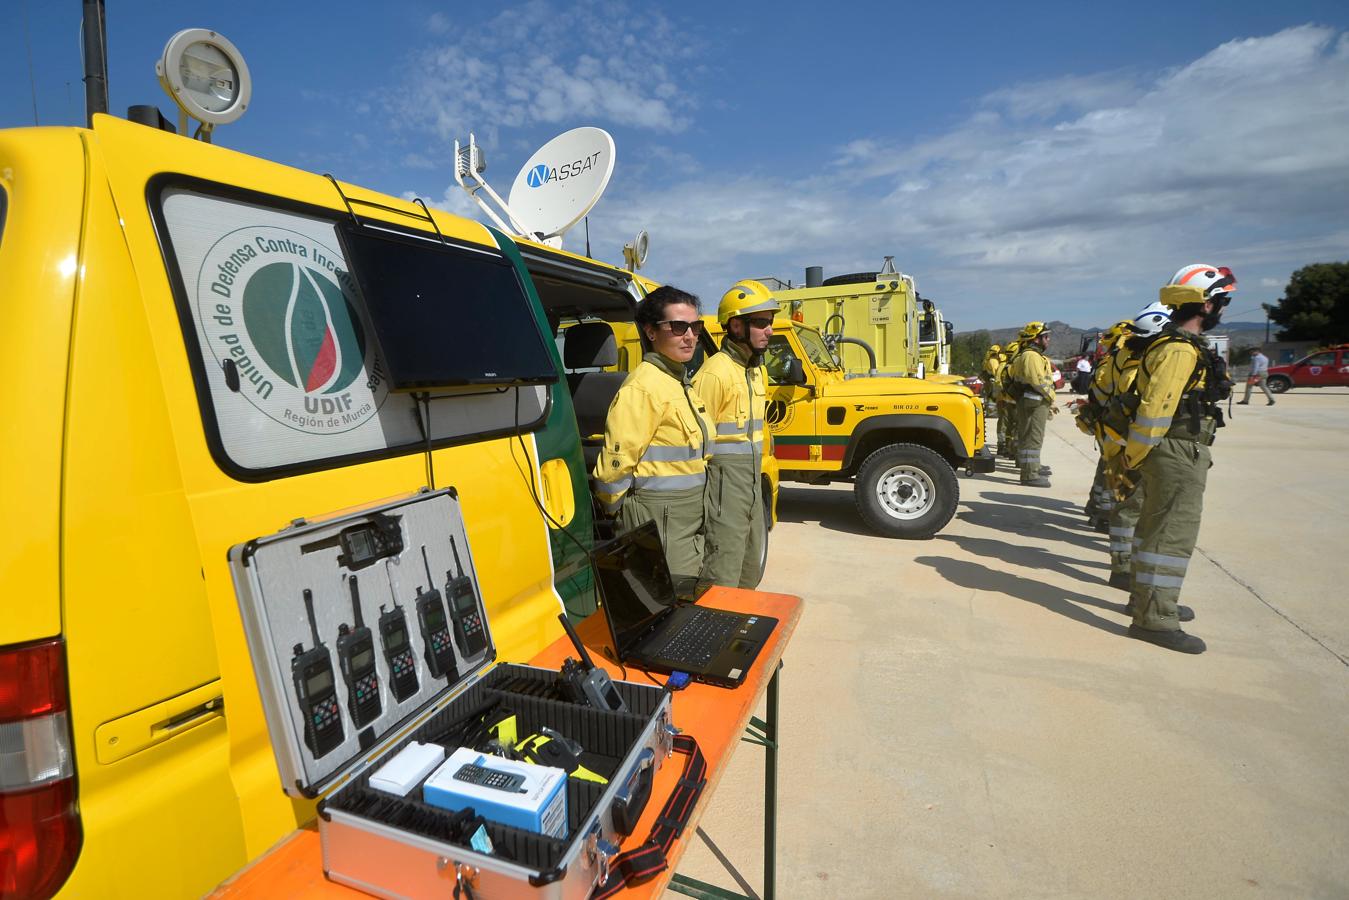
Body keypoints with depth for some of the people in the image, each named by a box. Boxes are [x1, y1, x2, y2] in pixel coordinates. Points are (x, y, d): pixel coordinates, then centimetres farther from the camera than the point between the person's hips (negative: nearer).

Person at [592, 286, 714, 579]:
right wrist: (616, 512, -7)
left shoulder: (681, 382, 11)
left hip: (689, 520, 9)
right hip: (659, 520, -9)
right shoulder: (645, 386, -18)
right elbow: (615, 463, -19)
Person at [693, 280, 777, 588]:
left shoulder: (757, 369, 11)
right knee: (723, 574, -3)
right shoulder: (715, 372, -18)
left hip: (752, 482, 9)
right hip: (724, 481, -9)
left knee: (750, 569, 21)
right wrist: (701, 495, -19)